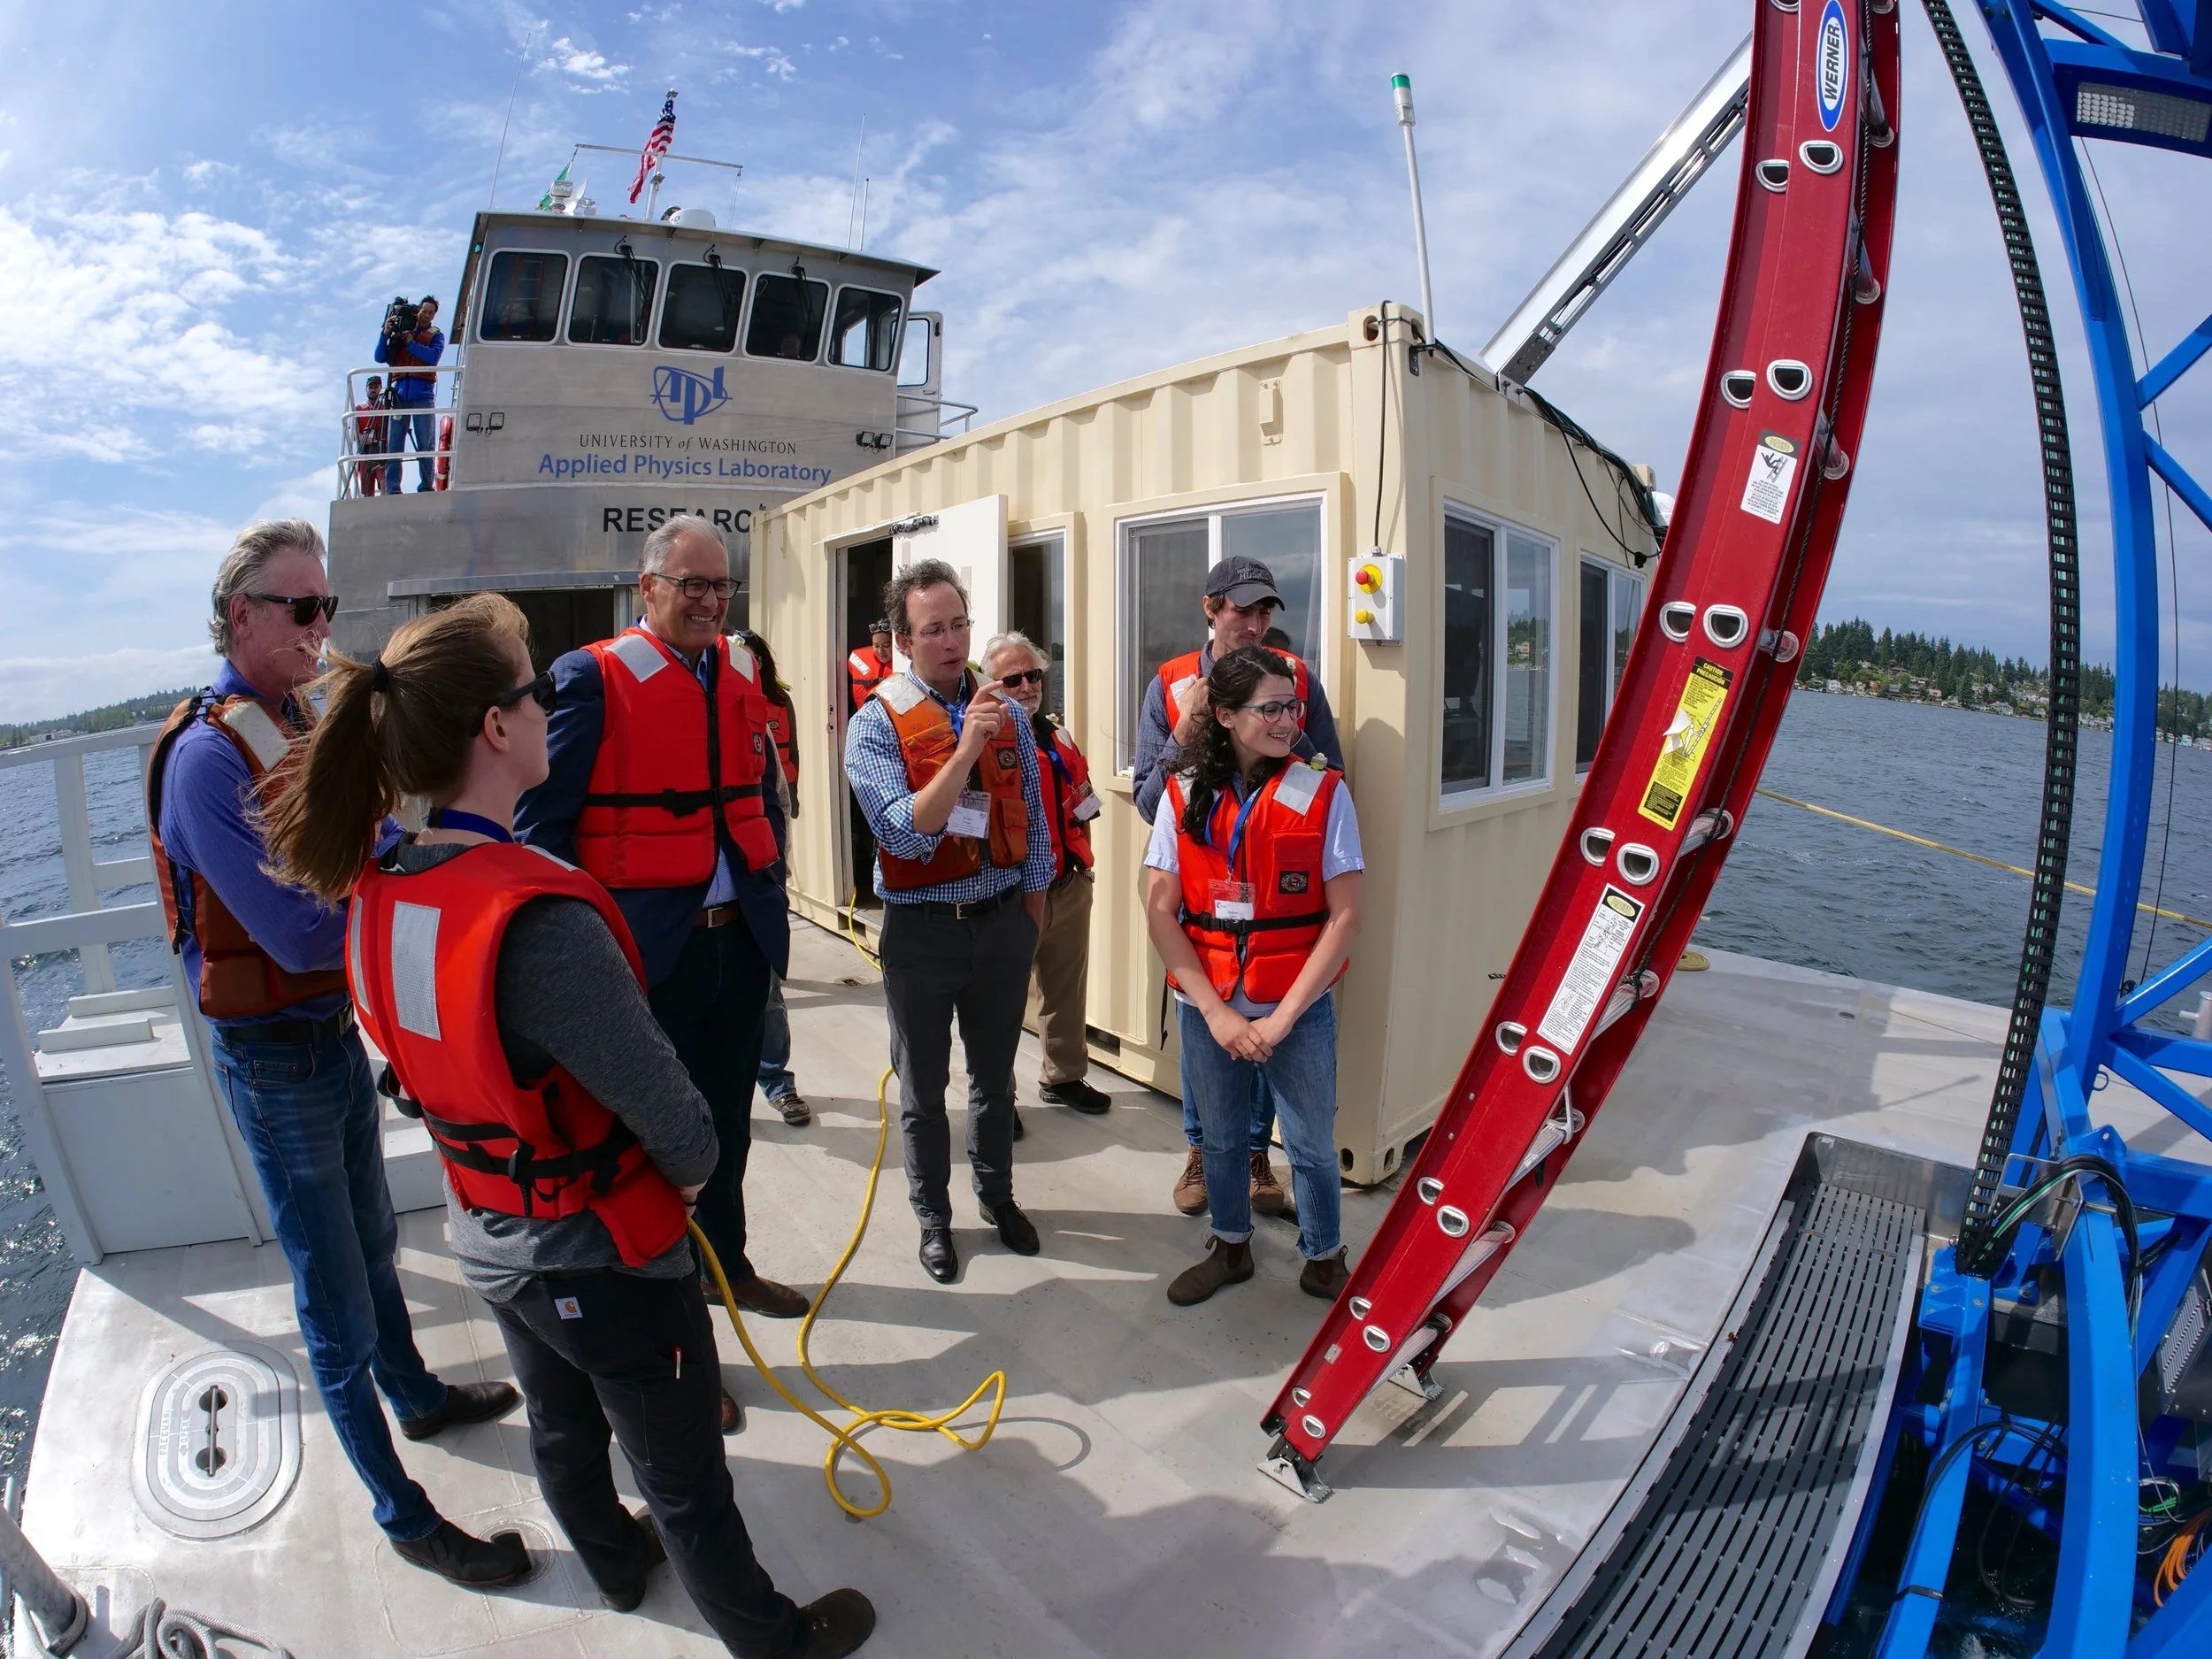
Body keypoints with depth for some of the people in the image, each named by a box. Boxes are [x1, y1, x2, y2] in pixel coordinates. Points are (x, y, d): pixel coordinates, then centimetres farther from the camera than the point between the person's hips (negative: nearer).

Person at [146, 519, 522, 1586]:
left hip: (339, 1027, 8)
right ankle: (402, 1512, 23)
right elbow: (300, 935, -27)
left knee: (370, 1242, 26)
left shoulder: (301, 724, 4)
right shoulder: (209, 753, -23)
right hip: (276, 1054, -8)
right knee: (334, 1296, 6)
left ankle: (417, 1397, 48)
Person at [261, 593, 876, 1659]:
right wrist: (694, 1162, -5)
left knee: (561, 1428, 32)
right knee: (684, 1478, 16)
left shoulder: (376, 895, -9)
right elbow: (662, 1102, -27)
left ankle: (614, 1562, 59)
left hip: (487, 1240, 8)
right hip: (602, 1258, -7)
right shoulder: (537, 919, -35)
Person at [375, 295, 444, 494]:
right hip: (399, 394, 2)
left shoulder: (436, 335, 15)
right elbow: (380, 357, 13)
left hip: (423, 395, -2)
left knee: (426, 445, -7)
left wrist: (411, 343, -6)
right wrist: (386, 334, 2)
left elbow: (433, 356, -5)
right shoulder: (400, 333, 20)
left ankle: (426, 488, -7)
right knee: (394, 445, -4)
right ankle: (392, 490, -6)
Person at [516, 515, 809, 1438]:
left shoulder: (740, 674, 8)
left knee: (726, 1124, 21)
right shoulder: (593, 678, -11)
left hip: (739, 938, 6)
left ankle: (726, 1264, 44)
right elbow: (542, 819, -11)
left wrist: (767, 890, 12)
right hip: (648, 950, -5)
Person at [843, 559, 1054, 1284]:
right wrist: (967, 749, -29)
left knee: (994, 1075, 20)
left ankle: (996, 1193, 43)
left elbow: (1033, 819, 7)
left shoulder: (1007, 713, 1)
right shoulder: (876, 726, -10)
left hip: (1002, 921, 3)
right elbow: (906, 835, -22)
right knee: (924, 1088, 14)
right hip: (922, 929, -3)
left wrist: (1032, 909, 7)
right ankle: (933, 1216, 35)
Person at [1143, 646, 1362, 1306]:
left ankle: (1324, 1260, 36)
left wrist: (1282, 1018, -13)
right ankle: (1230, 1247, 42)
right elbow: (1160, 913, -5)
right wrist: (1217, 1012, -11)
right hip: (1206, 1007, 2)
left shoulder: (1322, 792, -8)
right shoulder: (1186, 793, -4)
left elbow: (1344, 918, -10)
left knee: (1311, 1144, 11)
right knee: (1220, 1136, 18)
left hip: (1298, 1008, -1)